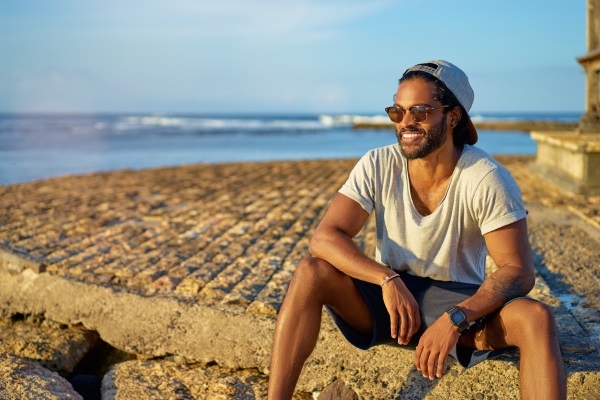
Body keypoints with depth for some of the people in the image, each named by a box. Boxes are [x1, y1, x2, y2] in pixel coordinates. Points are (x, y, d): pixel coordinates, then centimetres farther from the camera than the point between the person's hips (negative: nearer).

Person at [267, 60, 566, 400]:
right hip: (389, 295, 2)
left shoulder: (488, 180, -16)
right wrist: (388, 280, -32)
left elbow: (519, 271, -20)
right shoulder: (378, 166, -10)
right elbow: (324, 237, -17)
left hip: (462, 300, -1)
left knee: (537, 318, -31)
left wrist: (454, 320, -34)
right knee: (310, 273, -25)